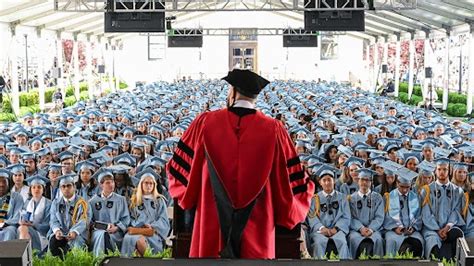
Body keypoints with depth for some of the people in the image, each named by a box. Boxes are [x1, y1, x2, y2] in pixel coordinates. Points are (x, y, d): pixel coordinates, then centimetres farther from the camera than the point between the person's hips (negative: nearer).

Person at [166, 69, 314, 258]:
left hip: (211, 229, 0)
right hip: (257, 231, 0)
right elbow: (294, 183, -3)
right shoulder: (274, 129, -8)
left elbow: (180, 169, 5)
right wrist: (307, 187, 19)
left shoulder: (205, 123, -6)